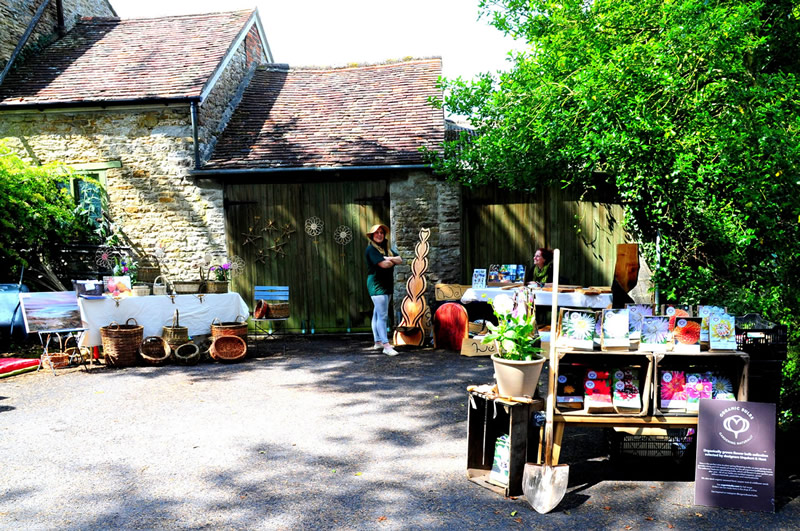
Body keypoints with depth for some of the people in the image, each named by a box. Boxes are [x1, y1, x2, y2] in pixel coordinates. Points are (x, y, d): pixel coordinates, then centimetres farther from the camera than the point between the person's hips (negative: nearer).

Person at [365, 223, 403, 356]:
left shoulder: (387, 248, 17)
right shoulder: (371, 249, -8)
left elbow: (400, 260, 5)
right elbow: (383, 264, -19)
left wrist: (390, 259, -13)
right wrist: (393, 261, -1)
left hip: (386, 285, 8)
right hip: (376, 284, -8)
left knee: (377, 314, 13)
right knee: (383, 315, -13)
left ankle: (378, 342, 19)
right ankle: (386, 345, -16)